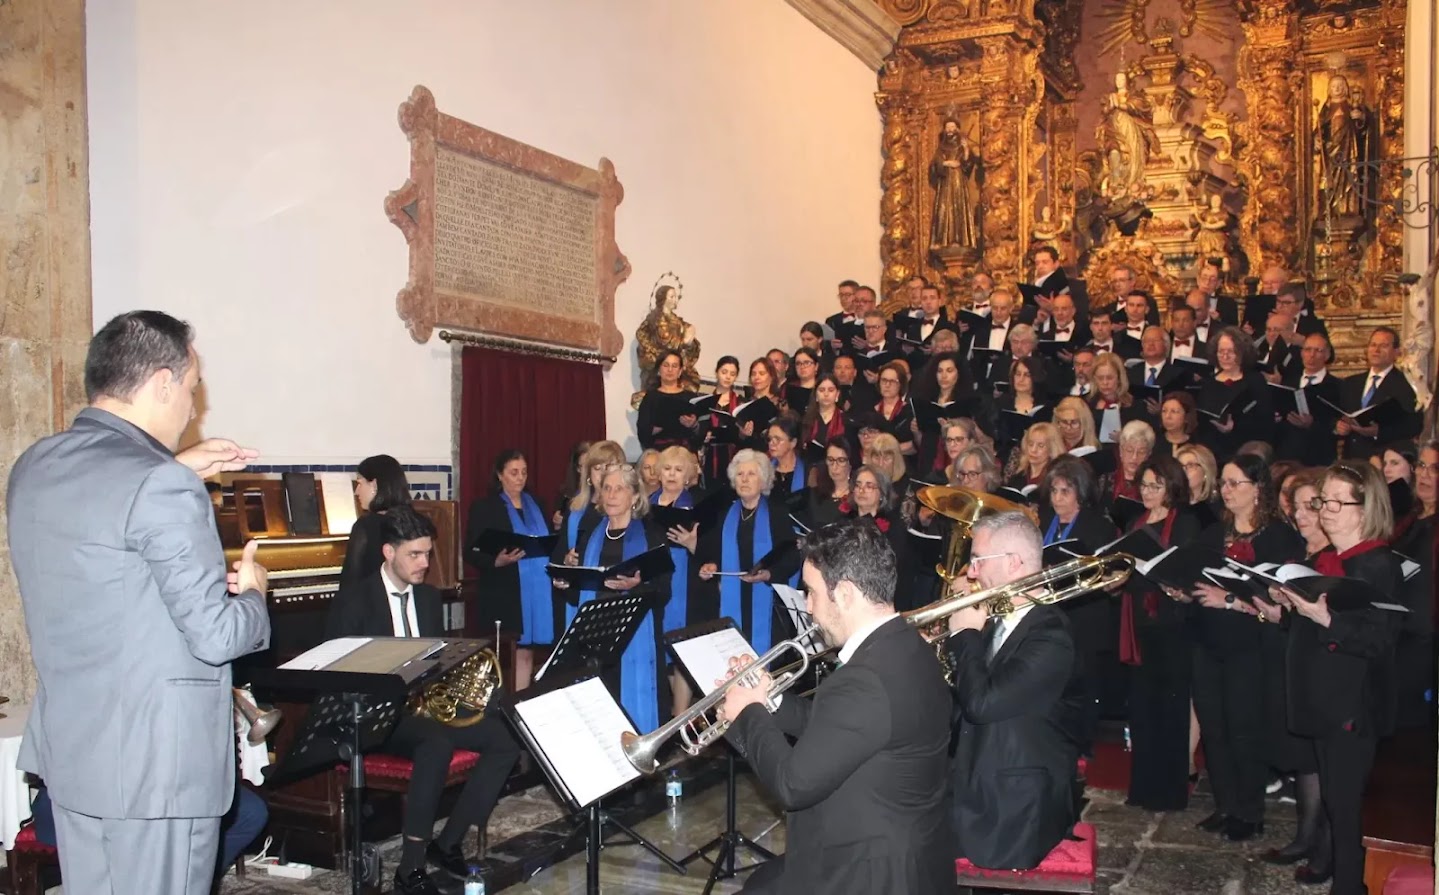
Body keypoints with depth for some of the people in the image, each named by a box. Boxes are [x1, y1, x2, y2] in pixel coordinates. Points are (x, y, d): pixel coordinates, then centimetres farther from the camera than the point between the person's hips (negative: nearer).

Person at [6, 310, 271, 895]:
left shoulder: (32, 468, 4)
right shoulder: (163, 487, -21)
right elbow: (216, 637, -21)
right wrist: (252, 593, -1)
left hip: (69, 747, 8)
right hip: (158, 761, -8)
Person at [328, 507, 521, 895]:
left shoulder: (430, 598, 13)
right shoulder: (353, 600, -4)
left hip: (428, 705, 6)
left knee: (506, 738, -16)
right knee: (438, 741, -37)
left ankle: (448, 842, -9)